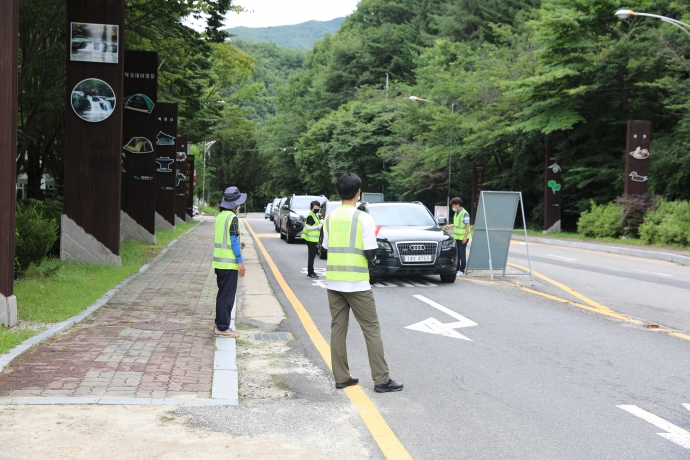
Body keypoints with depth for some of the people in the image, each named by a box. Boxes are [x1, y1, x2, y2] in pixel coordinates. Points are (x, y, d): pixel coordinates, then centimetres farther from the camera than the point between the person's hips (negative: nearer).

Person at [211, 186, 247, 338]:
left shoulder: (220, 216, 11)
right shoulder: (232, 218, -16)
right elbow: (234, 241, -18)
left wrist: (238, 245, 27)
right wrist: (240, 261, -15)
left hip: (219, 262, 9)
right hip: (229, 263, -9)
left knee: (222, 294, 16)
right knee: (227, 296, -3)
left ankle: (219, 325, 22)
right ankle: (222, 328, 0)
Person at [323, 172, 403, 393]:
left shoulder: (330, 218, 4)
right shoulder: (364, 218, -11)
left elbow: (326, 247, 10)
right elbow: (370, 254, -12)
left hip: (333, 282, 5)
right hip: (357, 284, -5)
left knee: (338, 328, 10)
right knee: (371, 330, 1)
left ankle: (341, 377, 12)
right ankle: (381, 380, 2)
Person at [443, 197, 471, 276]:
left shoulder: (464, 213, -16)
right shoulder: (456, 213, 11)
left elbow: (467, 226, -17)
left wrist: (465, 237, -20)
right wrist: (449, 226, 12)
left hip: (463, 238, -8)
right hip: (457, 237, 8)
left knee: (462, 254, -2)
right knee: (457, 254, 12)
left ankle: (462, 271, 3)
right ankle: (457, 269, 20)